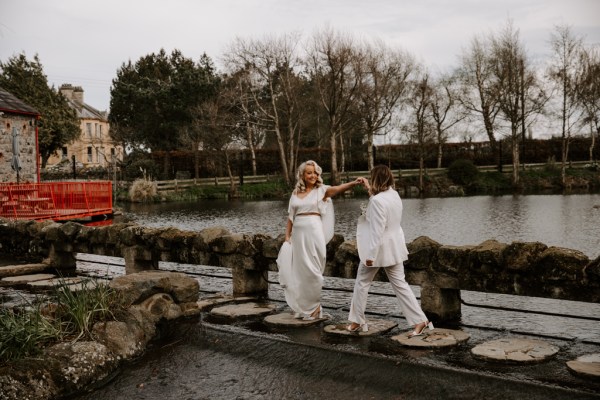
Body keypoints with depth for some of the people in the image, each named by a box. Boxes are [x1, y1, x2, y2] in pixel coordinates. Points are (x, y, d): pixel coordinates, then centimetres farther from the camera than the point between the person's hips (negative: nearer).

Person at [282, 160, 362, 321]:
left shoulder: (321, 190, -2)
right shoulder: (295, 193, 9)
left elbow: (338, 188, -22)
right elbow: (290, 217, 12)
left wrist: (354, 183, -40)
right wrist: (287, 237, 5)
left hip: (314, 233, -4)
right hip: (297, 234, 4)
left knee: (312, 270, 1)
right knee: (299, 271, 11)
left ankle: (315, 307, 15)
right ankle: (302, 307, 25)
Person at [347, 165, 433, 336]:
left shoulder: (377, 201, -22)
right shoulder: (394, 195, 4)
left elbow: (376, 231, -24)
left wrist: (370, 255, -21)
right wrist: (369, 189, 23)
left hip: (378, 248, -7)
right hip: (394, 248, 7)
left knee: (362, 283, 11)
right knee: (400, 284, 10)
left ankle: (357, 322, 20)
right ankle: (420, 320, 5)